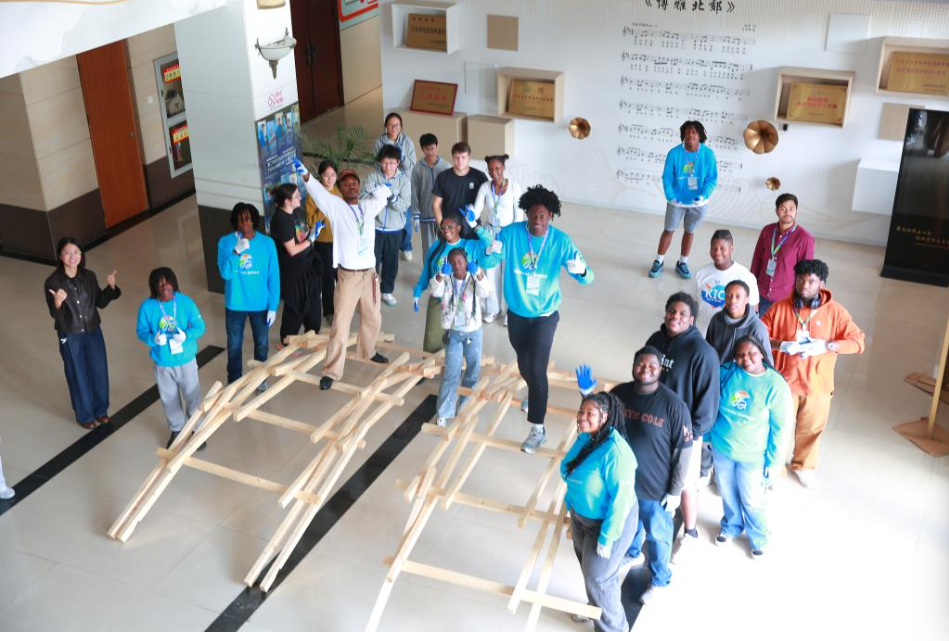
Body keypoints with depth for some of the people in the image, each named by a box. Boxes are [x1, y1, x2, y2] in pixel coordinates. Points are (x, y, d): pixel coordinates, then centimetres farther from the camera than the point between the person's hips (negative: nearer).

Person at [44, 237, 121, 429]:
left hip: (93, 332, 3)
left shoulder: (89, 276, -6)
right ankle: (84, 415, 31)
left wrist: (111, 287, -11)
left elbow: (100, 302, 4)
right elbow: (55, 315, -14)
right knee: (78, 376, 11)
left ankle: (101, 410, 36)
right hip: (70, 337, -3)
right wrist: (58, 302, -35)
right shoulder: (53, 282, -17)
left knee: (99, 371, 14)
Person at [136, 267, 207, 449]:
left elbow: (200, 326, -8)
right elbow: (141, 331, -5)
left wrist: (186, 335, -28)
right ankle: (176, 430, 40)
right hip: (162, 363, 1)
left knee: (192, 396, 13)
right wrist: (153, 338, -26)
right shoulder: (147, 306, -13)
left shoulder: (185, 302, -14)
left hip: (186, 360, -1)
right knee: (169, 399, 18)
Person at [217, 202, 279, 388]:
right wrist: (236, 252, -34)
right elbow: (225, 274, -21)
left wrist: (273, 306, -8)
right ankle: (234, 380, 38)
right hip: (235, 304, 0)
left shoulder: (267, 243, -12)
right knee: (234, 345, 16)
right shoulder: (226, 243, -13)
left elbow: (274, 277, -8)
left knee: (262, 343, 19)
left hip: (260, 304, 0)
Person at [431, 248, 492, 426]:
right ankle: (444, 413, 2)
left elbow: (485, 292, -27)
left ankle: (466, 404, 36)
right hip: (453, 332, -1)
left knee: (473, 370, 14)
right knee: (451, 373, -3)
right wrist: (440, 275, -43)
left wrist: (479, 273, -44)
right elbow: (436, 292, -25)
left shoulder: (474, 279, -8)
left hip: (473, 331, 1)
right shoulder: (446, 280, -6)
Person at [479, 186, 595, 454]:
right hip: (516, 313, 3)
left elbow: (587, 278, -20)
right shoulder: (511, 233, -15)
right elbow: (486, 264, -14)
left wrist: (581, 270, -45)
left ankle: (538, 429, 4)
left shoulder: (561, 241, -18)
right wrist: (491, 251, -38)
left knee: (537, 369, -8)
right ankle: (534, 393, 55)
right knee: (524, 364, 21)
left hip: (544, 315, -3)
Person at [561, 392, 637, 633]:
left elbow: (620, 497, -30)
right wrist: (570, 504, 17)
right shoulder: (585, 438, -7)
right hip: (581, 515, 8)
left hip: (608, 521, -8)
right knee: (588, 567, 27)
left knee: (598, 576, 5)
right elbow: (569, 471, 9)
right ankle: (596, 607, 54)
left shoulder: (615, 452, -34)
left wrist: (607, 537, -23)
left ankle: (612, 629, 29)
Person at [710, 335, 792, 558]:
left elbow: (779, 428, -11)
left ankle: (758, 538, 40)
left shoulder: (775, 385, -19)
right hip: (721, 448, 3)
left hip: (751, 455, -3)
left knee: (752, 500, 13)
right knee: (727, 493, 22)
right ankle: (731, 527, 50)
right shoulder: (726, 372, -12)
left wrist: (772, 463, -9)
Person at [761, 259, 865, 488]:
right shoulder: (780, 308, -9)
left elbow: (858, 341, -11)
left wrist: (827, 345, -26)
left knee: (811, 428, 18)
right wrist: (781, 345, -25)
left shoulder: (835, 311, -10)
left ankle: (803, 465, 45)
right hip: (784, 381, 0)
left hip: (817, 384, 1)